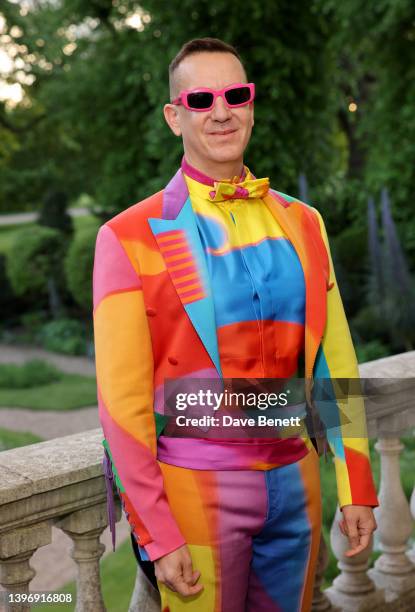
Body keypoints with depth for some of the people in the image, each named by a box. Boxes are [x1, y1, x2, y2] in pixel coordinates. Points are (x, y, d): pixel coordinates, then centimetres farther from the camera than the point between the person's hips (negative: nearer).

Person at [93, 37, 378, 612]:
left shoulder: (302, 224, 4)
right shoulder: (130, 238, -8)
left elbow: (335, 363, 7)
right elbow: (121, 400, -10)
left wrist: (357, 490, 5)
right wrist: (159, 537, -11)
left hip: (295, 479, 4)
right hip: (196, 490, -4)